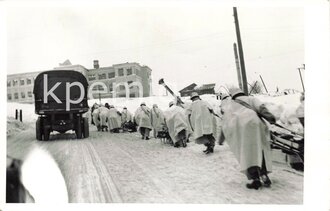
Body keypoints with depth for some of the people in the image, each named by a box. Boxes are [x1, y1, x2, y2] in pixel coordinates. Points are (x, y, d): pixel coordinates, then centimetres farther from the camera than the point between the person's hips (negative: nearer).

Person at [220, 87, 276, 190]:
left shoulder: (230, 104, 29)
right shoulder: (250, 99, 28)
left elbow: (225, 120, 18)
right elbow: (260, 106, 7)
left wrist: (222, 136, 18)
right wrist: (269, 116, -7)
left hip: (238, 129, -1)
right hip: (254, 124, 1)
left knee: (246, 153, 2)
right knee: (259, 149, 12)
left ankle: (255, 178, -9)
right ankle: (264, 175, 0)